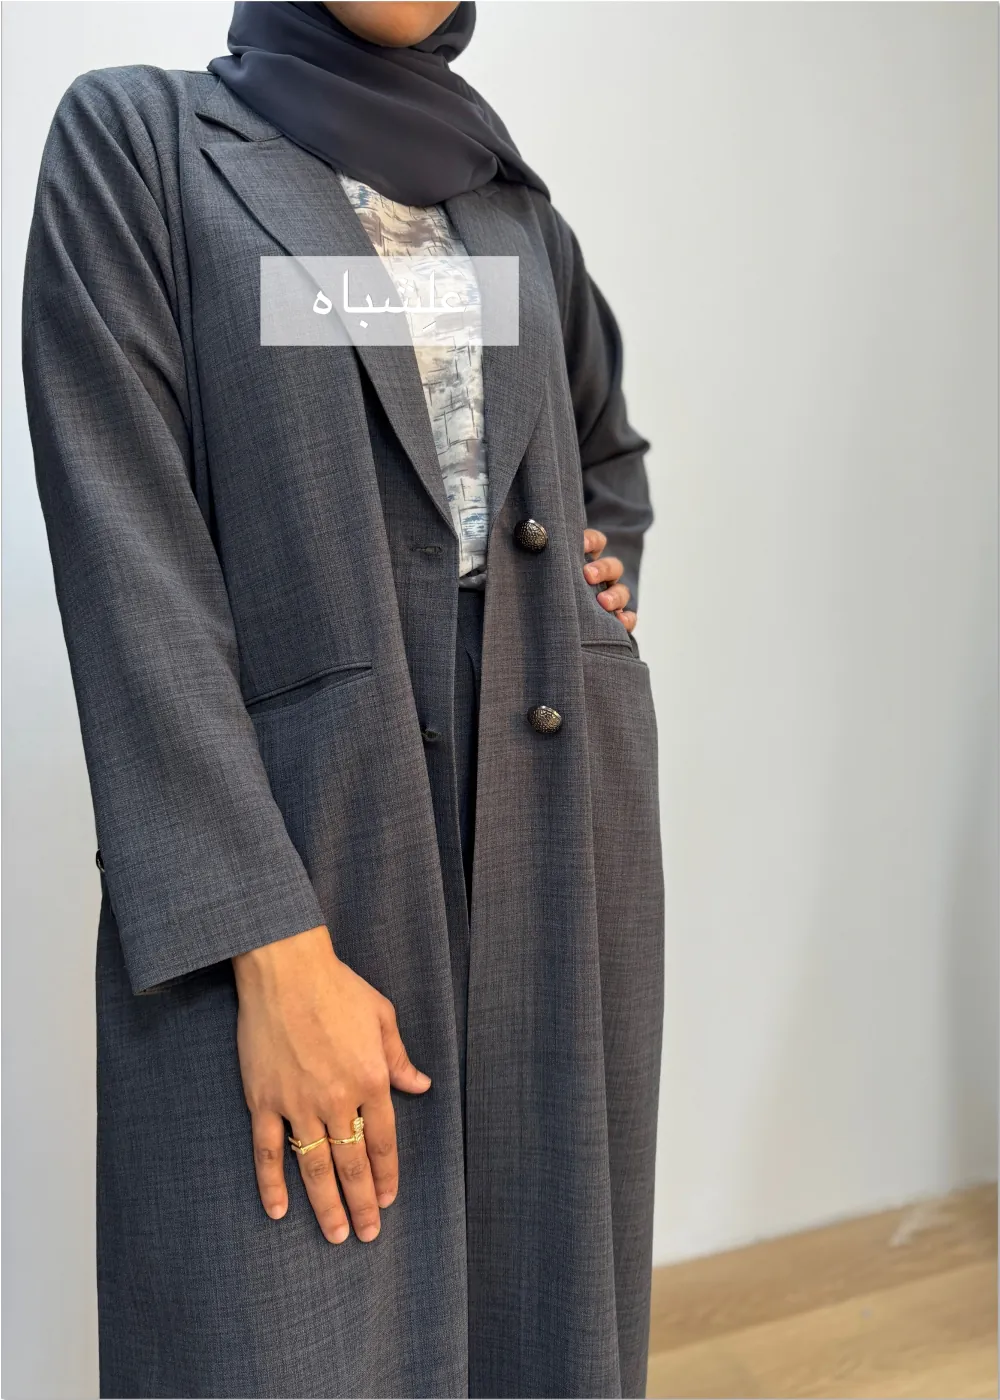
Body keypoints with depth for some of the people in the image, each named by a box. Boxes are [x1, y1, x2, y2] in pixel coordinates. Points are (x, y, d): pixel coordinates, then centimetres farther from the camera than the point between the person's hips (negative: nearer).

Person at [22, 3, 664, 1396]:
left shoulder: (519, 208, 16)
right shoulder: (138, 138, 2)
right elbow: (132, 567, -9)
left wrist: (609, 572, 11)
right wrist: (275, 948, -16)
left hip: (560, 849, 5)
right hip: (283, 856, -4)